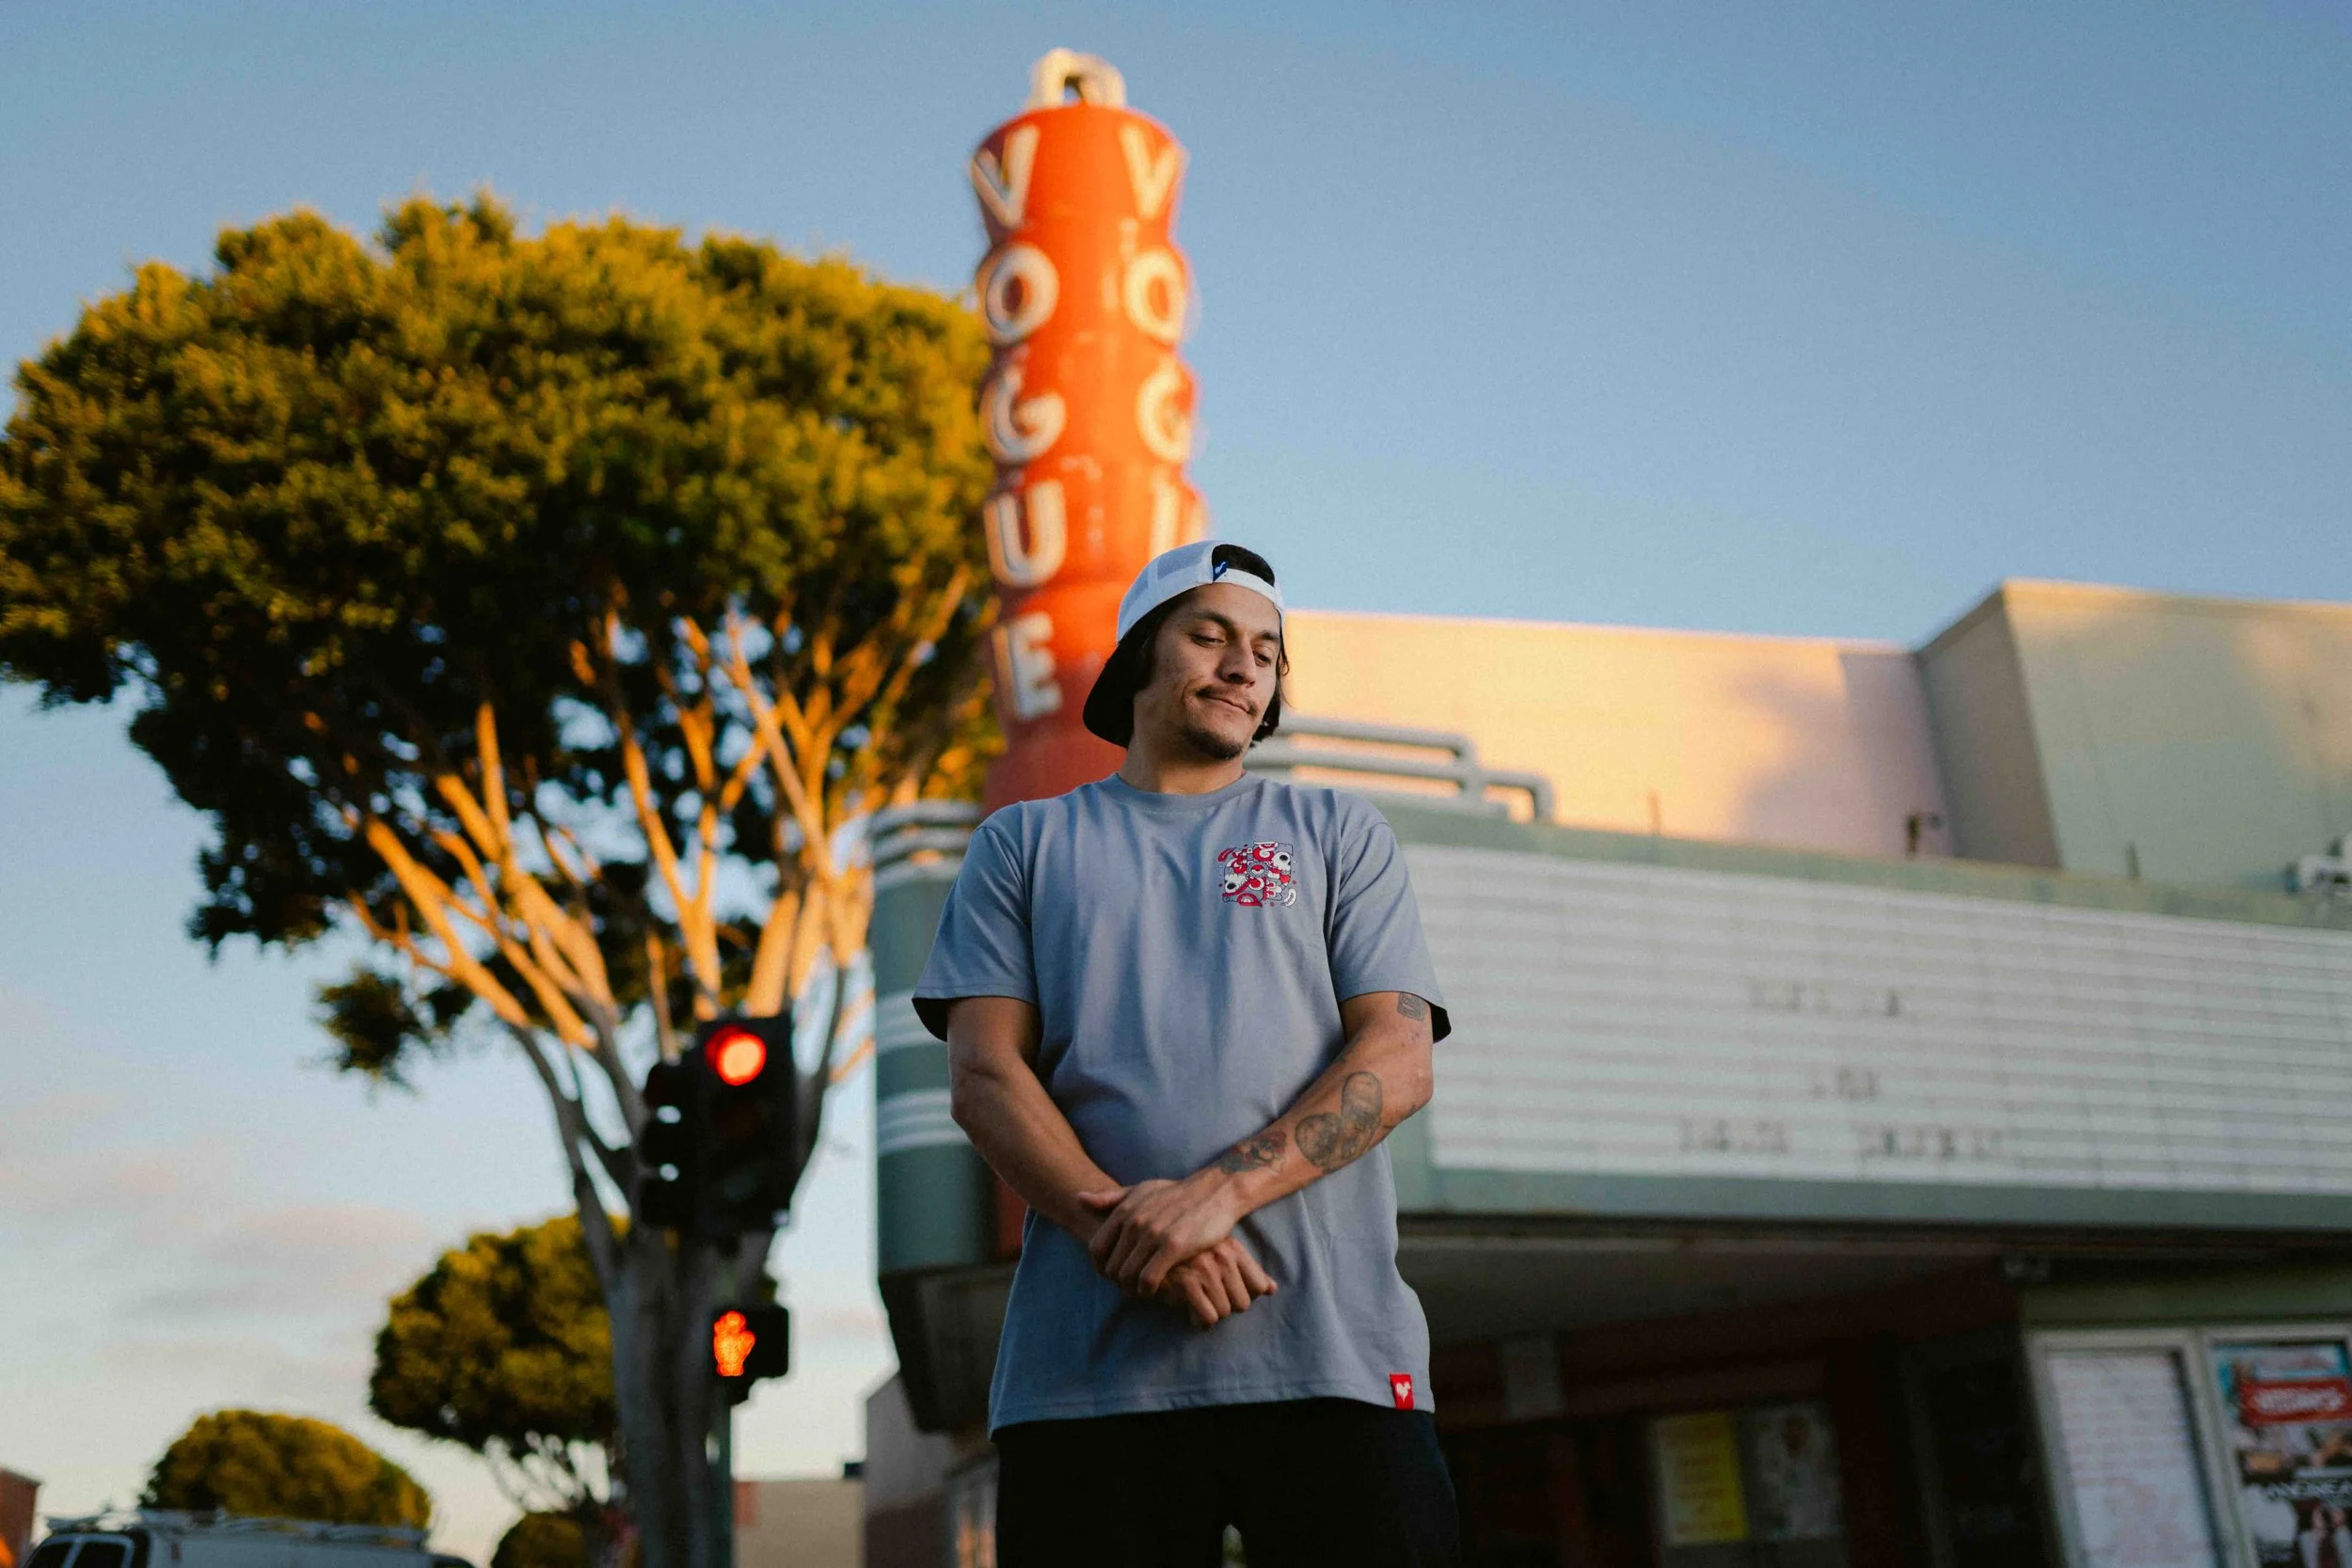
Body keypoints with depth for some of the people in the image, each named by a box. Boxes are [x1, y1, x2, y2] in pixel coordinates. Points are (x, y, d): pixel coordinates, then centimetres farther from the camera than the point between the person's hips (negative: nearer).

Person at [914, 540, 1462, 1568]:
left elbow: (1399, 1061, 2)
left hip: (1330, 1349, 0)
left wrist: (1219, 1190, -14)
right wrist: (1120, 1225, -13)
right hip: (1085, 1364, 0)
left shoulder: (1339, 834, 16)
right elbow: (983, 1076, 4)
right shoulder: (1024, 844, 16)